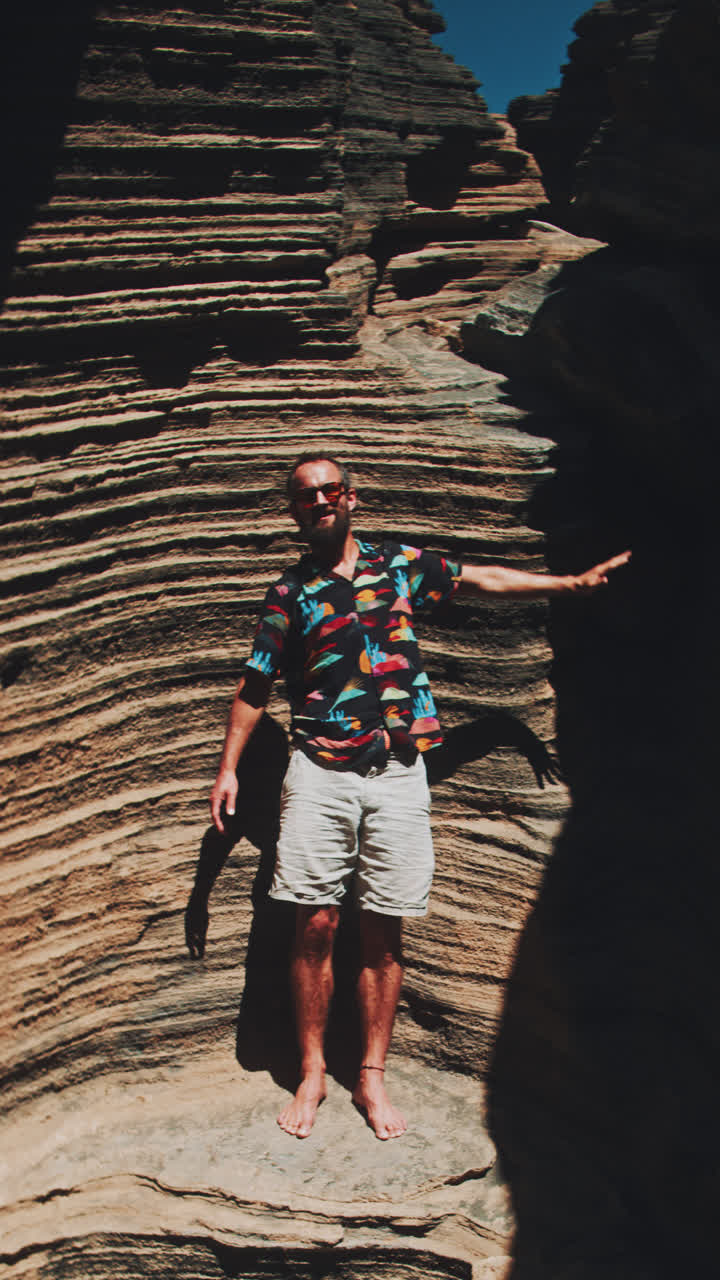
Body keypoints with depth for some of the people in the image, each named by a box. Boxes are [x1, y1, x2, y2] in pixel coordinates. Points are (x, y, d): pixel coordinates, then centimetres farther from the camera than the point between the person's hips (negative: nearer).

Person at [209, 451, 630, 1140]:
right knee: (314, 926, 1)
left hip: (397, 774, 1)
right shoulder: (288, 593, 6)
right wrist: (228, 767, 9)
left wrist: (574, 581, 11)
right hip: (319, 774, 0)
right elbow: (254, 686, 12)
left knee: (383, 931, 5)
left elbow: (483, 579, 15)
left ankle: (372, 1077, 20)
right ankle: (311, 1074, 19)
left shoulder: (401, 564, 9)